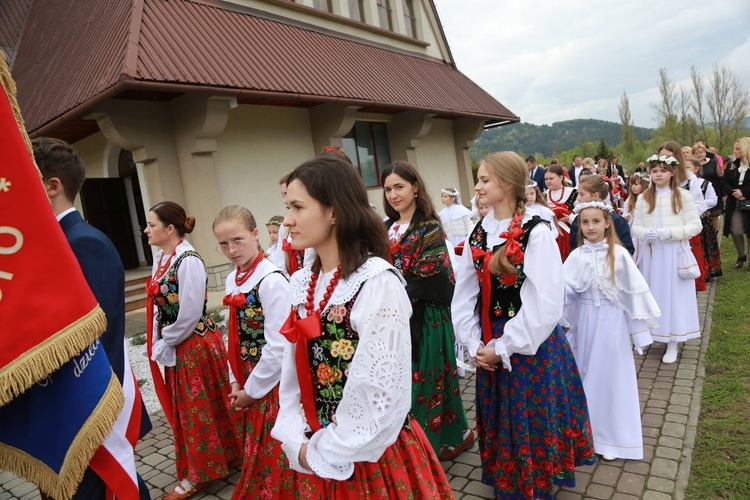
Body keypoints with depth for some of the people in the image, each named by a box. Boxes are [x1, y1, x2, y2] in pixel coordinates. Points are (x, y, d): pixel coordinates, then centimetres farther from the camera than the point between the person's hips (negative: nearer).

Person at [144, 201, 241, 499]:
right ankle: (198, 469, 39)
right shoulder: (161, 258, 6)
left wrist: (166, 344, -11)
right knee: (185, 408, 20)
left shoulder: (188, 260, -21)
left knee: (201, 409, 9)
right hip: (175, 347, 9)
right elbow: (160, 305, 12)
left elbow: (189, 314, -22)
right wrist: (160, 344, 6)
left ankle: (199, 474, 27)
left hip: (196, 345, -9)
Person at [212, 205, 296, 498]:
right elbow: (236, 337, 11)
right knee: (255, 450, 22)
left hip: (273, 383, -7)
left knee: (274, 454, 8)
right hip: (248, 383, 7)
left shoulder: (272, 280, -21)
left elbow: (279, 345, -22)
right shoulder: (232, 281, 4)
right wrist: (237, 383, 7)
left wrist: (253, 389, -12)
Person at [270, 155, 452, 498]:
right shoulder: (303, 285, 0)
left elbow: (382, 393, -22)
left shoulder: (377, 282, -21)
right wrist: (298, 443, -5)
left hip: (374, 457, -5)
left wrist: (324, 452, -12)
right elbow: (293, 373, 4)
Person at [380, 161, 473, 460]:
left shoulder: (429, 227, -9)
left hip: (424, 320, -6)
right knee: (402, 384, 12)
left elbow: (428, 281, -16)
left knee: (423, 382, 3)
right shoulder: (388, 228, 10)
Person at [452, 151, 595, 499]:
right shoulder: (478, 235, 2)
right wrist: (474, 345, -5)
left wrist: (503, 348, -16)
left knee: (533, 427, 12)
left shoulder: (536, 234, -17)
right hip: (489, 351, 6)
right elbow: (464, 296, 4)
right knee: (499, 426, 20)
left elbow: (546, 305, -20)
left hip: (531, 351, -5)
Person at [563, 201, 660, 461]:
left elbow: (634, 291, -6)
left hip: (612, 322, -2)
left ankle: (612, 434, 21)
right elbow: (565, 289, -4)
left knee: (611, 376, 6)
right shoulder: (576, 256, -2)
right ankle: (589, 427, 31)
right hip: (586, 321, 3)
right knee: (588, 374, 13)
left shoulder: (619, 254, -8)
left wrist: (639, 328, -4)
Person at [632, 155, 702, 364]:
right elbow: (636, 227, 7)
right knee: (652, 293, 9)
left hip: (674, 254, -2)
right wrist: (645, 233, -15)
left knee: (673, 294, 1)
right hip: (651, 253, 3)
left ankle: (673, 343, 11)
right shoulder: (643, 198, 7)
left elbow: (695, 226, -4)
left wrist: (670, 232, -18)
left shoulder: (683, 196, -2)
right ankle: (648, 334, 22)